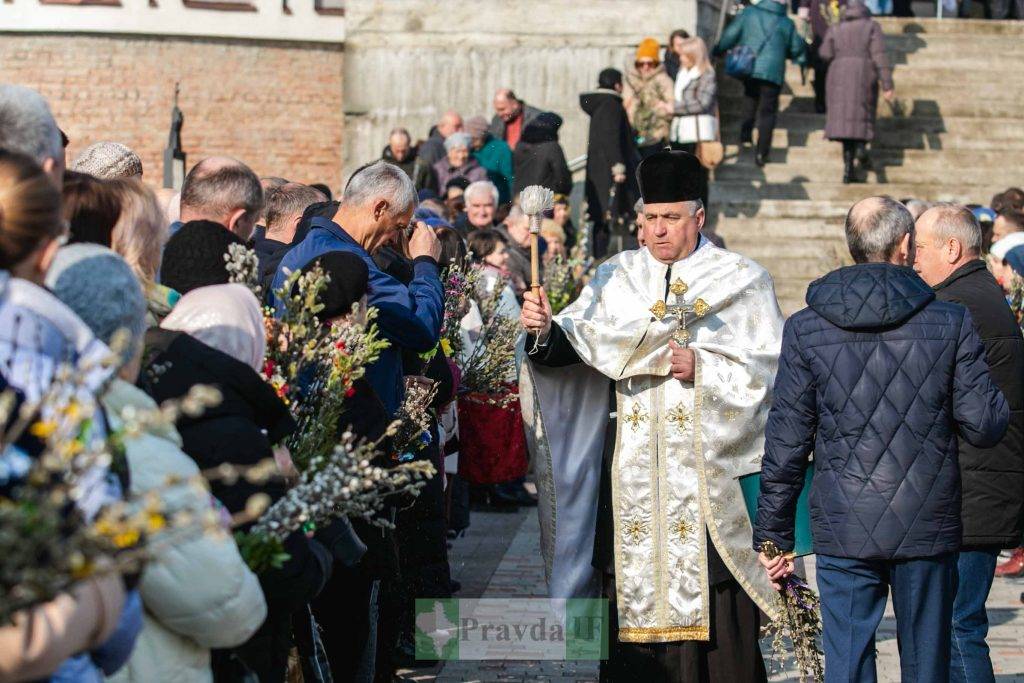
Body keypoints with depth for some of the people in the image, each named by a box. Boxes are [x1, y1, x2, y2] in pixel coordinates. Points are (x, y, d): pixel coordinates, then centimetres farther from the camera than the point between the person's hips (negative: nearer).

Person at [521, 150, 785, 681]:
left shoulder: (742, 280, 4)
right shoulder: (616, 277, 11)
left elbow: (769, 368, -2)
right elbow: (575, 341, -2)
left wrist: (701, 368, -15)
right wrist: (544, 332, -23)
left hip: (711, 472, -2)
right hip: (632, 473, 3)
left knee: (712, 596, -5)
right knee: (634, 593, 2)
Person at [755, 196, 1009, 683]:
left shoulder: (806, 329, -2)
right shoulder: (951, 323, -3)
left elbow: (785, 443, -1)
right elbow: (986, 427, -3)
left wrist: (773, 537, 6)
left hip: (844, 532, 0)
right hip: (929, 531, 0)